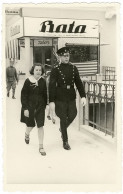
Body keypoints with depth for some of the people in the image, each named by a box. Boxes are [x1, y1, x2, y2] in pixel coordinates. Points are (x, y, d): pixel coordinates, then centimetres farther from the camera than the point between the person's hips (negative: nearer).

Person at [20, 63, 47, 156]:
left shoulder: (43, 81, -2)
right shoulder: (28, 81, -10)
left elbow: (45, 94, 8)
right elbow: (23, 95, -9)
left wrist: (45, 105, 9)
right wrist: (25, 108, -13)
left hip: (40, 106, 2)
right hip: (30, 106, -1)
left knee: (40, 126, -2)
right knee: (31, 125, 12)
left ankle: (41, 147, 7)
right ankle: (27, 134, 50)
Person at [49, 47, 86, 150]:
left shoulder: (74, 68, 5)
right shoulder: (55, 70, -8)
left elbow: (79, 83, 6)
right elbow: (51, 86, -10)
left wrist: (83, 96, -2)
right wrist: (51, 101, -15)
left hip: (71, 98, 4)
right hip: (60, 99, -4)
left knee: (72, 115, 11)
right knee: (63, 119, 5)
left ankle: (62, 129, 44)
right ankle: (65, 141, 21)